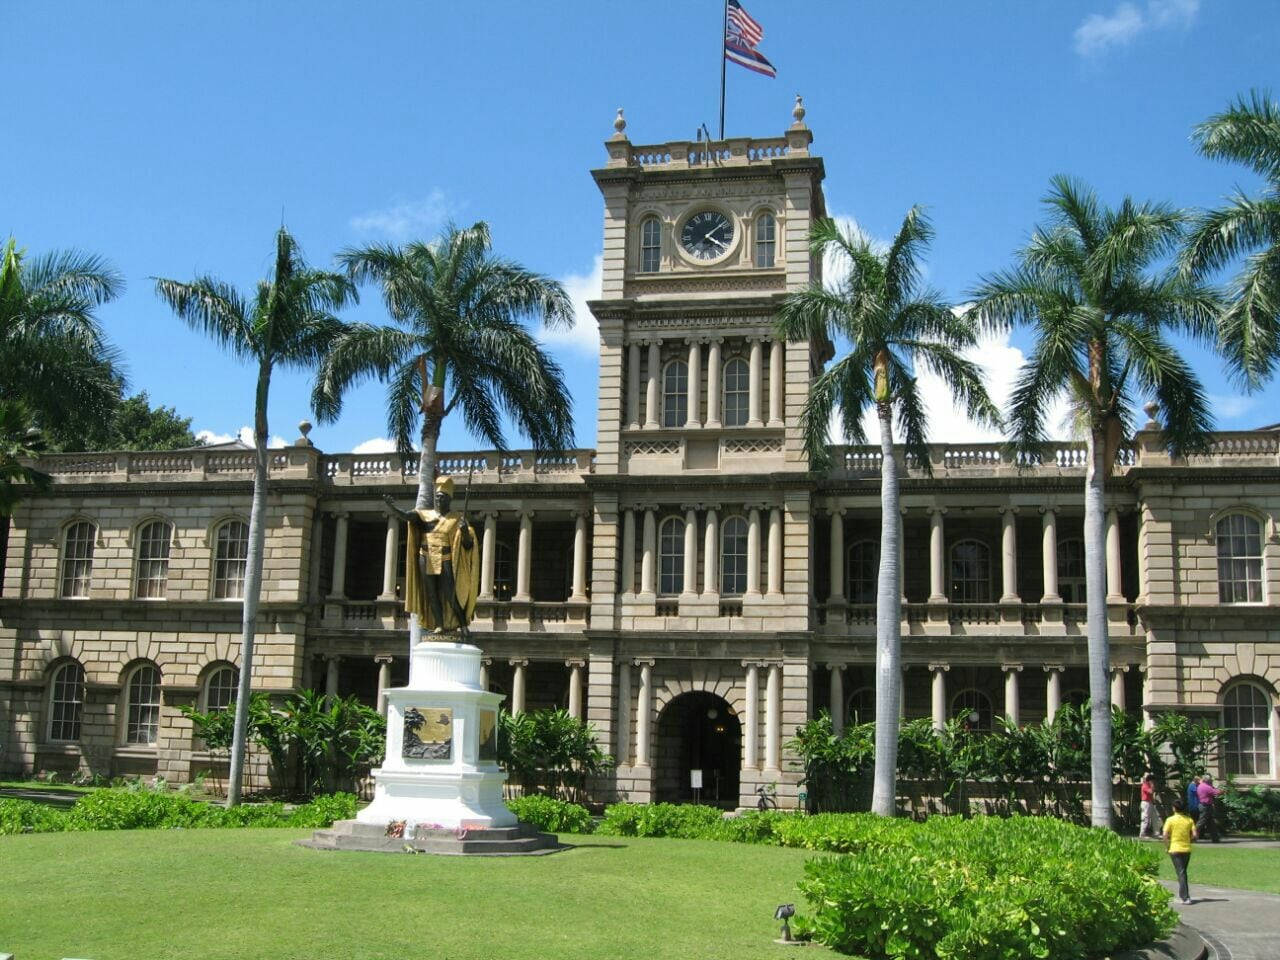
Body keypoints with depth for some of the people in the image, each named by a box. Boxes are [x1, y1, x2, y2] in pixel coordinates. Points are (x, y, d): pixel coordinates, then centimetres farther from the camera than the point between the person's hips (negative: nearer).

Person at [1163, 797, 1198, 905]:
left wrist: (1167, 846, 0)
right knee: (1183, 872, 19)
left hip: (1175, 849, -3)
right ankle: (1183, 894, 26)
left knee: (1181, 873, -5)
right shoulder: (1189, 820, 3)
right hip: (1187, 849, 3)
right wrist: (1188, 841, 14)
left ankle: (1185, 897, -12)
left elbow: (1165, 835, -13)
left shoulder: (1170, 820, -6)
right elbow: (1195, 835, -3)